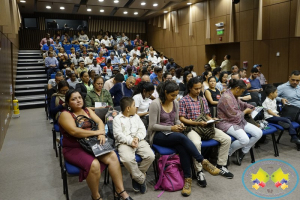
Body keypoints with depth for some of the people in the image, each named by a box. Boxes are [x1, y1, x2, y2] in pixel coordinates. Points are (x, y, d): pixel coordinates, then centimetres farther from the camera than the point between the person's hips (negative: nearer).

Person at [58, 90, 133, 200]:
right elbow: (74, 131, -23)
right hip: (74, 149, -6)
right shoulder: (65, 114, -8)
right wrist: (96, 132, -17)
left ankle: (120, 190, -5)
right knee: (94, 164, -30)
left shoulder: (87, 110, 11)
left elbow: (99, 121, 3)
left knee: (112, 156, -16)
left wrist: (102, 134, -19)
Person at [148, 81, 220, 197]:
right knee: (182, 137, -32)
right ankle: (203, 162, -21)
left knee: (182, 148, -29)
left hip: (172, 134, 5)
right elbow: (152, 126, -14)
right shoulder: (155, 104, -13)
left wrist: (179, 124, -5)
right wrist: (171, 128, -19)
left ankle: (188, 179, -21)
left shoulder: (175, 103, 7)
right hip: (158, 135, -5)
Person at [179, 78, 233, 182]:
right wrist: (197, 123, -19)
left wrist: (212, 119, -4)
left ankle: (221, 166, 7)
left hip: (206, 126, 6)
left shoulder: (203, 100, 17)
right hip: (191, 127, -6)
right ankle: (199, 172, -20)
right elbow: (182, 118, -8)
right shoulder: (183, 101, -2)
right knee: (196, 143, -38)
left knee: (227, 139, -8)